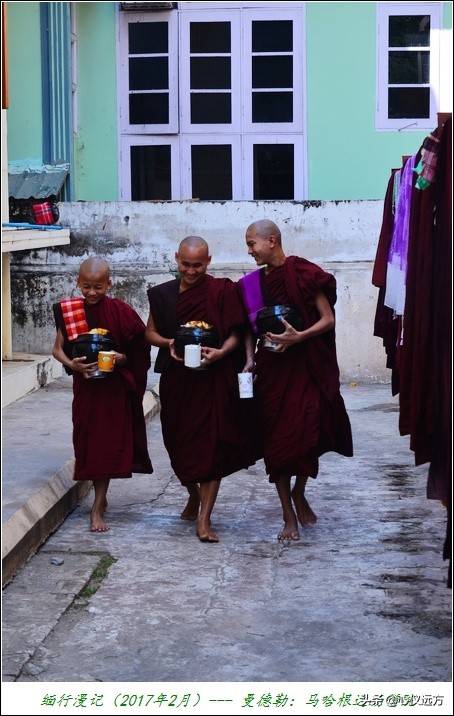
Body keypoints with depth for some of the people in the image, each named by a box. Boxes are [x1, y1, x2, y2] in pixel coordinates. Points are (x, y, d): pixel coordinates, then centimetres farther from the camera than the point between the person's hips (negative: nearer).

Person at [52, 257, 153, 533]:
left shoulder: (121, 311, -9)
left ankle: (98, 508, 0)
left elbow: (140, 347, -1)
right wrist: (72, 364, -18)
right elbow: (58, 349, 1)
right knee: (88, 441, 8)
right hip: (85, 385, 3)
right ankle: (101, 497, 26)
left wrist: (121, 358, -20)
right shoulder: (69, 311, -2)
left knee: (108, 444, -3)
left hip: (114, 386, -3)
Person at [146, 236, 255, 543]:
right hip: (176, 379, 4)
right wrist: (168, 343, -8)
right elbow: (150, 332, 13)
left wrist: (220, 352, -22)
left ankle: (204, 518, -4)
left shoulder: (222, 291, -3)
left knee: (211, 445, -7)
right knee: (179, 442, 12)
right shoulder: (162, 294, 8)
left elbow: (235, 334, -3)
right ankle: (194, 496, 41)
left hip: (213, 377, -4)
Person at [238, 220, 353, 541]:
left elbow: (328, 319, -7)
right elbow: (251, 327, 12)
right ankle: (289, 515, 10)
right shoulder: (253, 283, 7)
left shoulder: (304, 274, -7)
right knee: (276, 438, 0)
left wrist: (298, 337, -20)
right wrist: (250, 360, -2)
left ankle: (299, 494, 23)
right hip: (272, 368, 4)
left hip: (306, 366, -4)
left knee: (307, 433, -7)